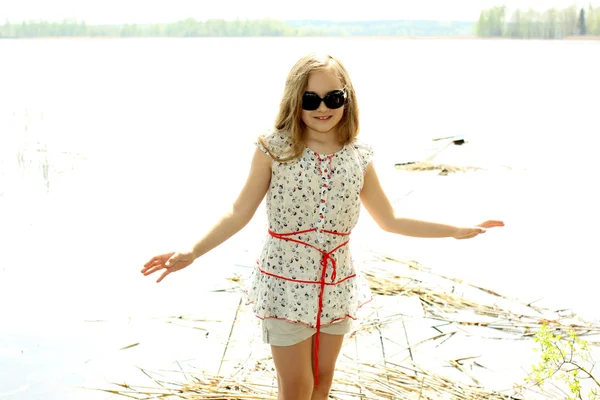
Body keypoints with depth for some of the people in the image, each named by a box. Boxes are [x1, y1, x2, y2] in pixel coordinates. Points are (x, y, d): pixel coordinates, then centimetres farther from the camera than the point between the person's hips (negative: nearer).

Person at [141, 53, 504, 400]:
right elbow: (240, 213, -6)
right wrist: (192, 252, -18)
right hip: (287, 283, -3)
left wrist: (458, 231, 9)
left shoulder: (359, 156, -1)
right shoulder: (274, 149, -10)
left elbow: (389, 220, 8)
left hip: (336, 287, 3)